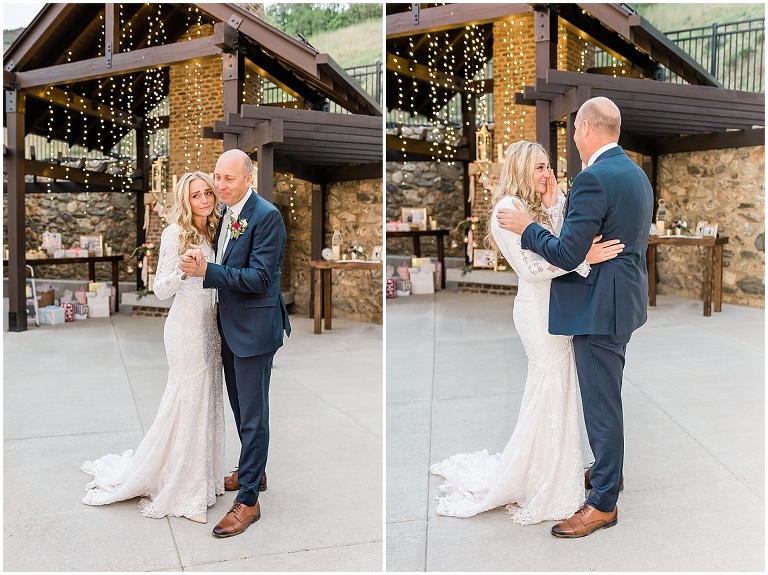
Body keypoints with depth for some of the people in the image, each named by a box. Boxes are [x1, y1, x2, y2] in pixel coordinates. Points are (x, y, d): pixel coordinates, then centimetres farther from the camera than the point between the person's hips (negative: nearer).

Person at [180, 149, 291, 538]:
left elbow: (259, 278, -23)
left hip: (254, 328, -8)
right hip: (230, 326, 9)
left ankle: (248, 501, 10)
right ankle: (253, 471, 40)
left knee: (253, 414, 0)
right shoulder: (226, 214, 7)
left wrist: (206, 270, -28)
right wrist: (201, 267, -2)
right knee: (240, 406, 21)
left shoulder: (266, 216, -18)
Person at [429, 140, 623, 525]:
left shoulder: (538, 207, 14)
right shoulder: (509, 208, -13)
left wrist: (552, 205, 0)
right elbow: (530, 267, -21)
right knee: (551, 389, -1)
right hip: (538, 309, -9)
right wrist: (585, 257, -26)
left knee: (554, 388, 14)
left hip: (553, 305, 9)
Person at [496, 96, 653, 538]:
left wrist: (526, 228, -9)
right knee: (607, 396, 23)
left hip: (600, 307, -10)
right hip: (624, 299, 10)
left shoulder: (594, 179, -21)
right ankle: (610, 470, 40)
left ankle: (603, 503, 10)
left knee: (602, 404, -1)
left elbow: (567, 254, -23)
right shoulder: (636, 173, 10)